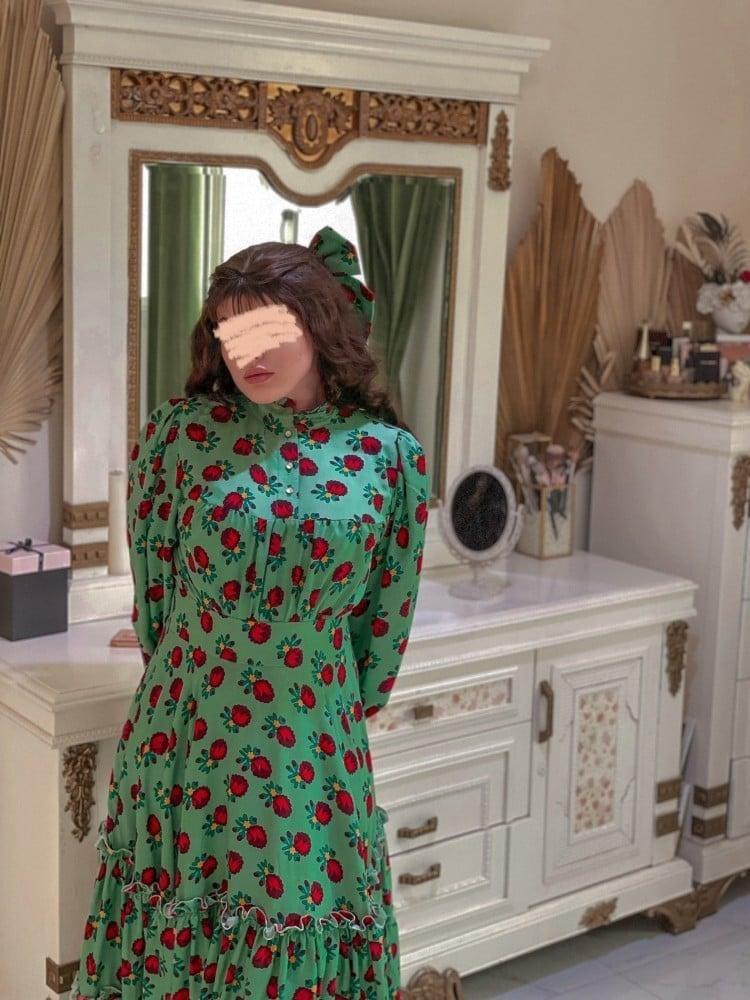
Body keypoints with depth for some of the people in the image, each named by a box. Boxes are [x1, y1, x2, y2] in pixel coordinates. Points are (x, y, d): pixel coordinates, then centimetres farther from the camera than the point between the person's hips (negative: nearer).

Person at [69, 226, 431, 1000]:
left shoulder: (389, 456, -3)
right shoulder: (181, 429, -3)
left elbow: (387, 620, 5)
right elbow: (152, 589, 5)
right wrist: (186, 677, 11)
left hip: (311, 756, 0)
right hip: (185, 745, 0)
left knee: (298, 938, 11)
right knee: (172, 935, 13)